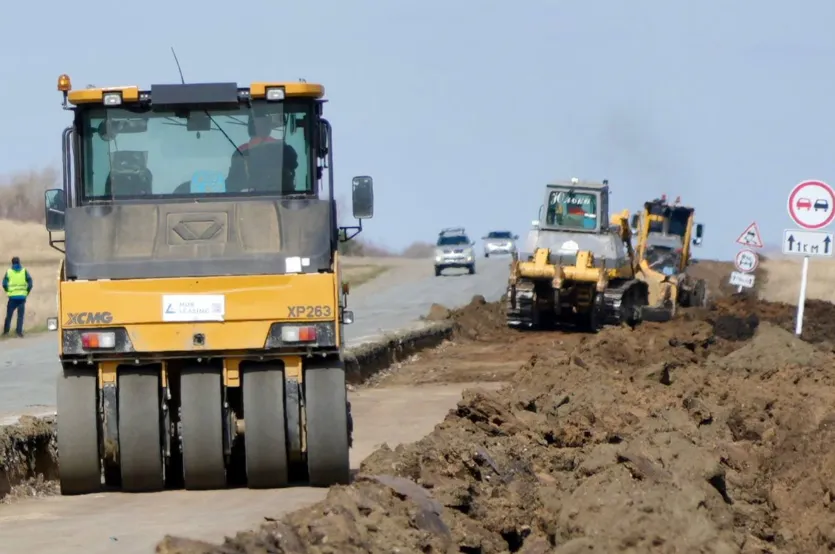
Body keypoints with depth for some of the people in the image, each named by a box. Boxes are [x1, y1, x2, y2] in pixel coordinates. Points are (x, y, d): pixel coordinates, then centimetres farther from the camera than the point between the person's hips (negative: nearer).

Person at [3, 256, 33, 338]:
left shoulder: (9, 272, 0)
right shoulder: (24, 271, 1)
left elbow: (4, 284, -5)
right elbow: (30, 283, -3)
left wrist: (8, 291, 10)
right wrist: (27, 292, 8)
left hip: (12, 297, 0)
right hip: (22, 297, 0)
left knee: (9, 314, 10)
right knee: (20, 315, 5)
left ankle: (6, 331, 10)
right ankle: (19, 332, -2)